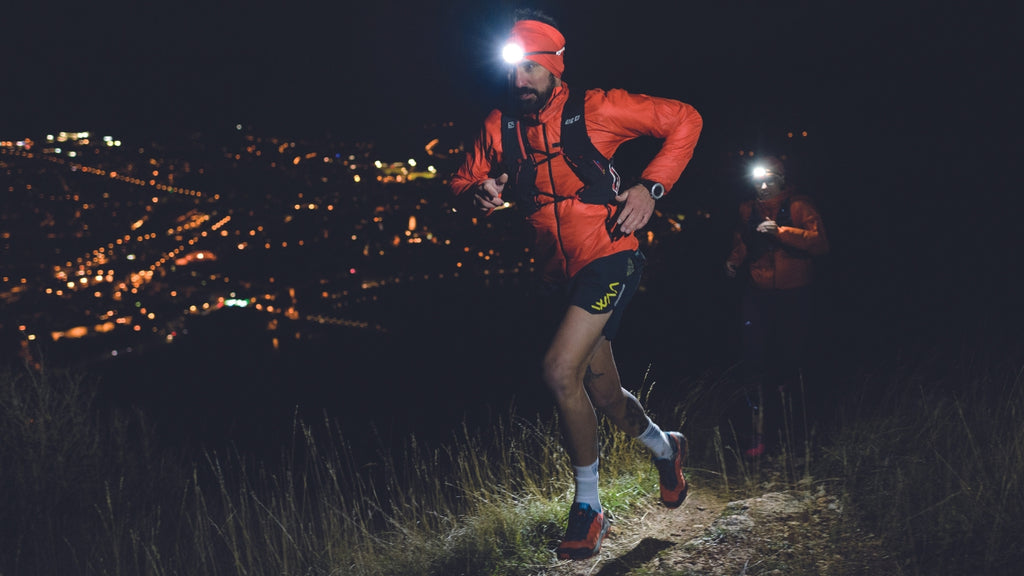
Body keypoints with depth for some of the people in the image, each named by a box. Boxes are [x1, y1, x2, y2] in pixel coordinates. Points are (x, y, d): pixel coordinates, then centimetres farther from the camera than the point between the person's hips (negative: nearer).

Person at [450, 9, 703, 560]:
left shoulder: (594, 109, -10)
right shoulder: (501, 125, 3)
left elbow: (684, 121, -3)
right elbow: (462, 180, 10)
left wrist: (650, 186, -12)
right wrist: (480, 193, -13)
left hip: (609, 255, -6)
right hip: (561, 271, 6)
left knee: (560, 370, -24)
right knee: (603, 392, 17)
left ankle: (588, 508, -6)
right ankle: (665, 447, 49)